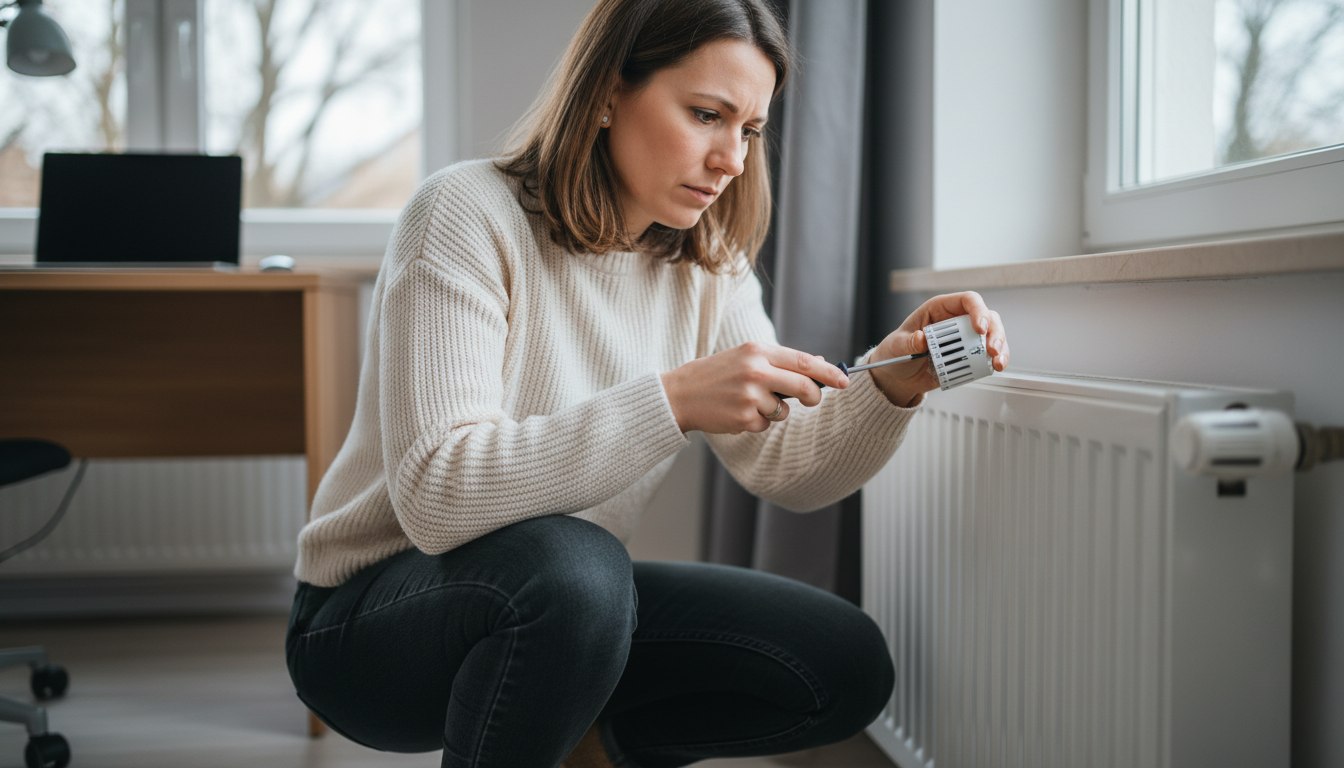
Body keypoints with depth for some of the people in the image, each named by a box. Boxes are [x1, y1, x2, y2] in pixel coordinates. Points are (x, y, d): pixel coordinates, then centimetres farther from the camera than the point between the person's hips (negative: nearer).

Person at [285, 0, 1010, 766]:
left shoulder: (708, 272, 1)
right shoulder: (471, 215, -20)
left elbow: (791, 469, -3)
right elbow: (436, 493, -31)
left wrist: (891, 384, -23)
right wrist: (673, 401, -38)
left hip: (571, 606, 7)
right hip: (375, 616, -6)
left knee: (848, 667, -6)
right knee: (572, 565, -38)